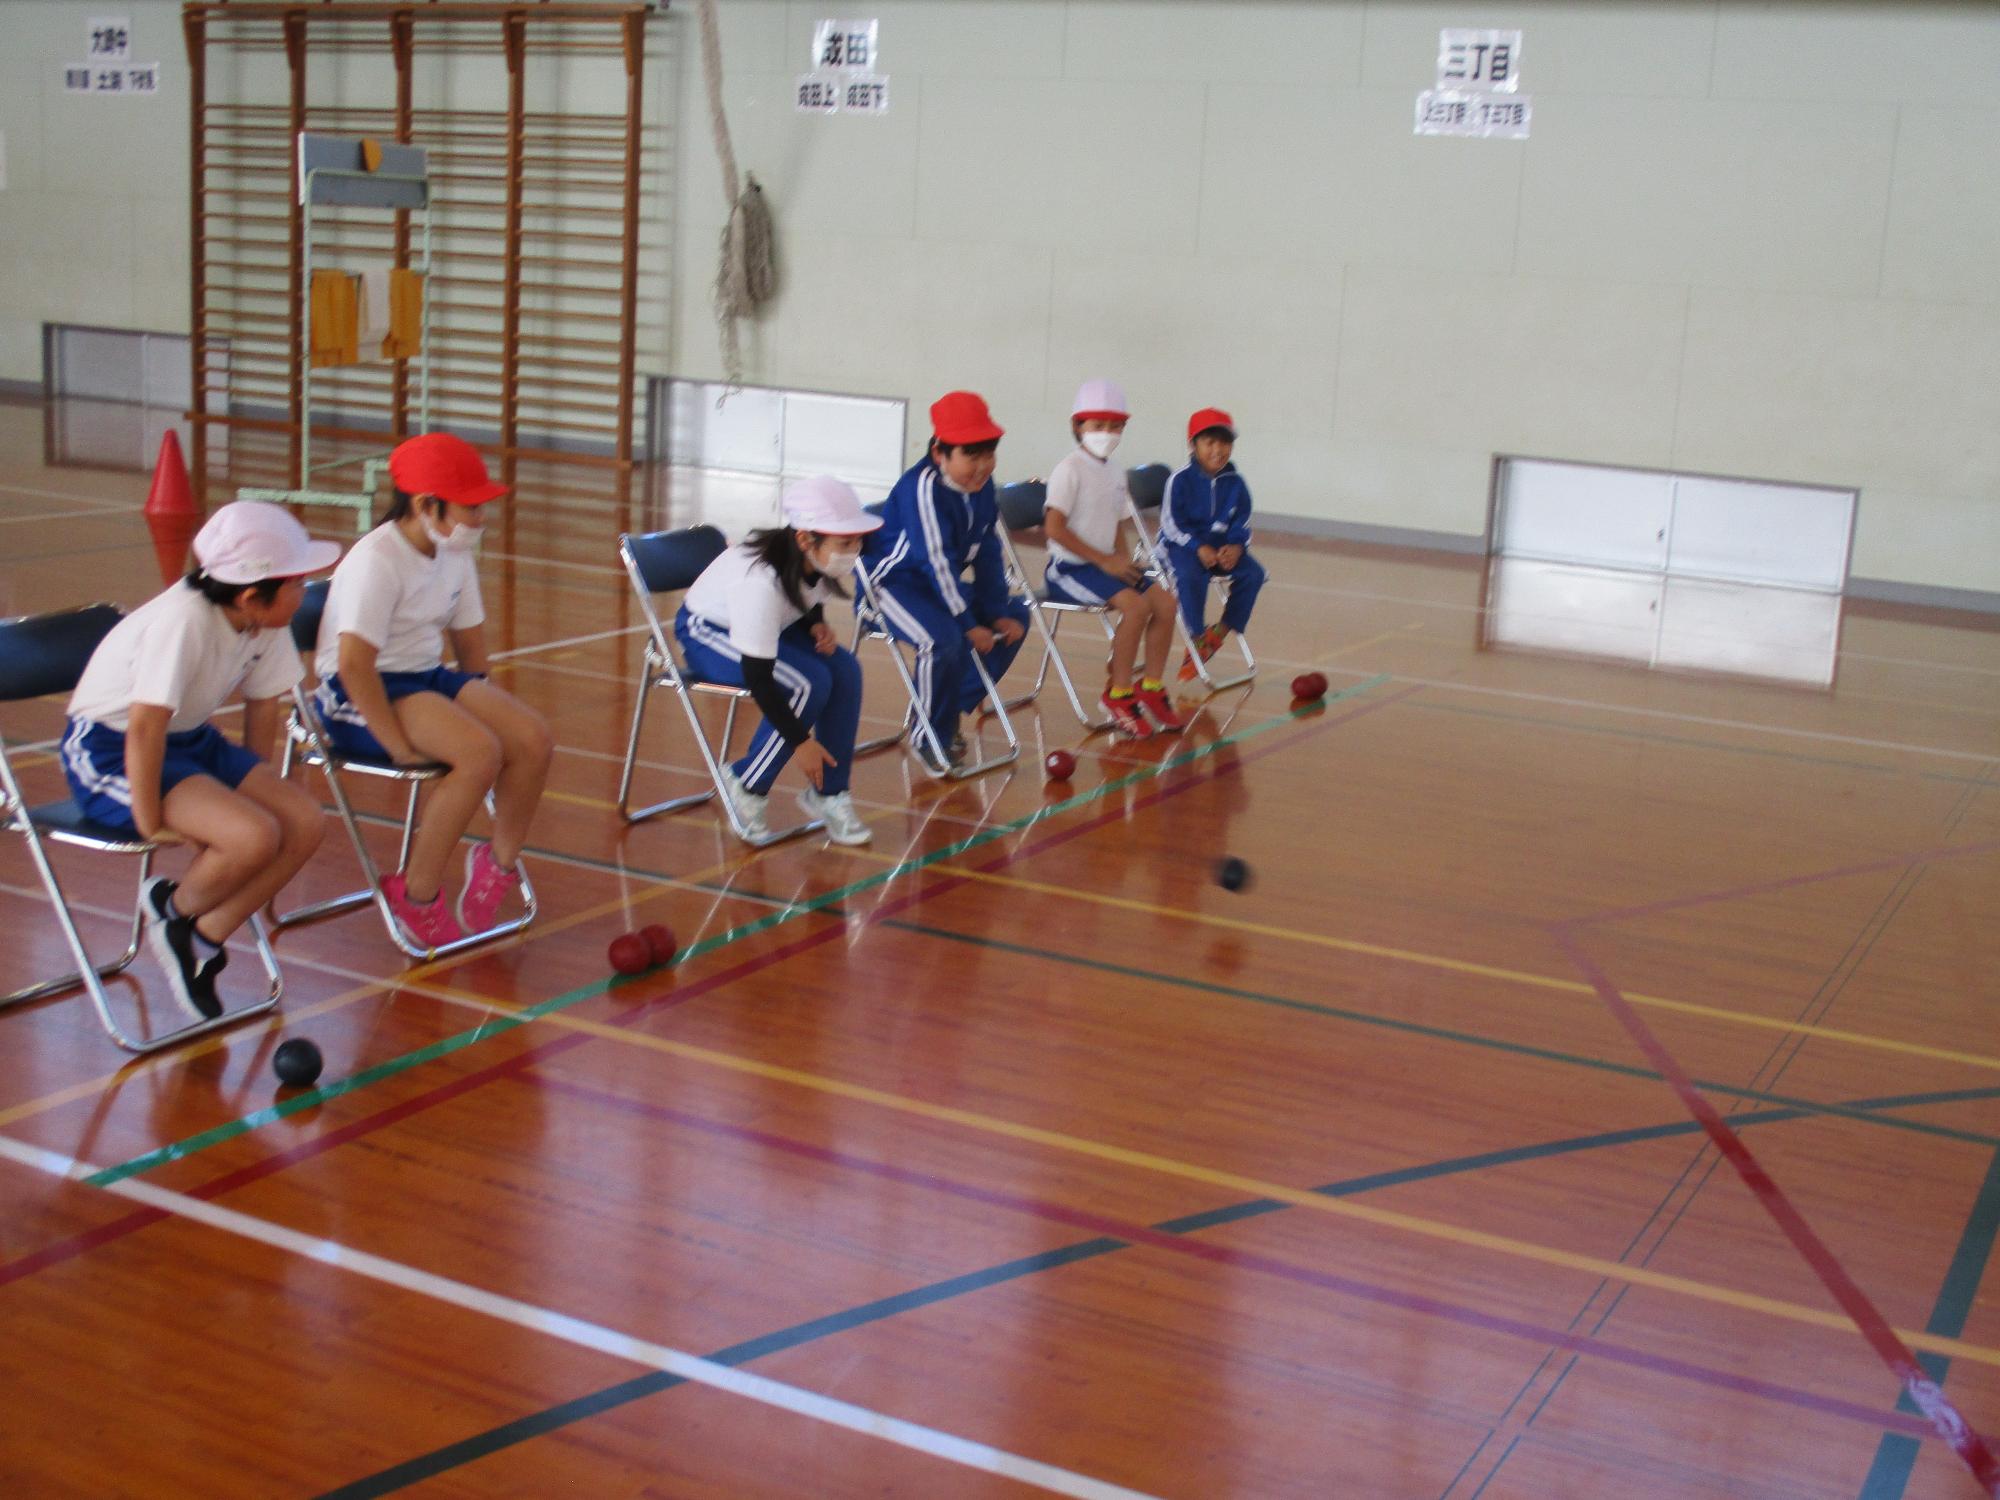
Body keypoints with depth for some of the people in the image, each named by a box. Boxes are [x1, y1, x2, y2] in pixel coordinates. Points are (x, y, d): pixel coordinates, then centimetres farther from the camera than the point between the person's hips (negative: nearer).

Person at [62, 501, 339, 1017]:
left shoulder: (266, 622, -8)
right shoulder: (183, 620, -30)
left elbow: (262, 704, 5)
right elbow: (145, 728, -31)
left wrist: (257, 788, 6)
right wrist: (151, 823, -24)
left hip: (190, 742, 8)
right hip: (110, 751, -8)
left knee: (305, 823, -10)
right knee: (254, 836, -27)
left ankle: (201, 940, 2)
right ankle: (173, 908, 4)